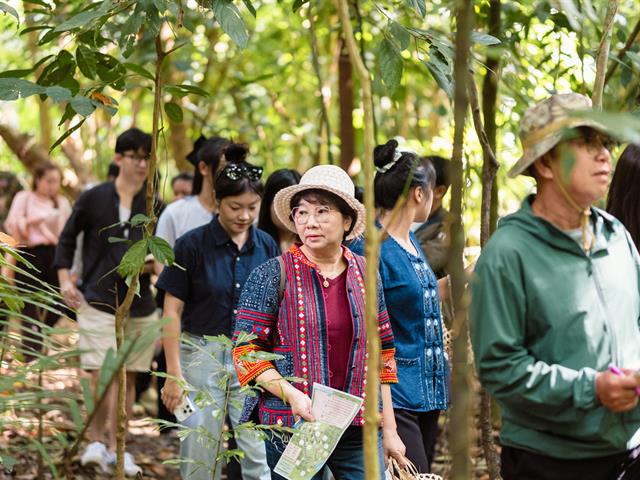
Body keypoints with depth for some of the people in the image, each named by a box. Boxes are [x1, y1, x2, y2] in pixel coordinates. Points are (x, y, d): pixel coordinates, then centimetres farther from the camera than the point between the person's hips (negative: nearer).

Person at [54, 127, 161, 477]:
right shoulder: (93, 199, -2)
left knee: (128, 377, 6)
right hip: (98, 300, -3)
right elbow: (67, 238, 8)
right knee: (101, 376, -13)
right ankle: (96, 440, 3)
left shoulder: (154, 206, 3)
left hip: (139, 304, 3)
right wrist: (64, 278, -2)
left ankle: (115, 447, 16)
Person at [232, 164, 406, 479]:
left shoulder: (365, 275, 9)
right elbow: (246, 350, -5)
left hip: (360, 428, 3)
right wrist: (291, 394, -19)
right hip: (291, 428, -3)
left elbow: (381, 355, 13)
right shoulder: (272, 276, -4)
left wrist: (389, 430, 12)